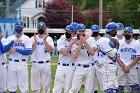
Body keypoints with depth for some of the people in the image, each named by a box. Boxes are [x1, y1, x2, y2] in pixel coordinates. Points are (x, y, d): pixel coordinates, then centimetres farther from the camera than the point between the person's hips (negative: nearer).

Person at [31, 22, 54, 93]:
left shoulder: (49, 39, 5)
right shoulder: (33, 38, 5)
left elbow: (50, 50, -9)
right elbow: (30, 50, -6)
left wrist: (44, 40, -16)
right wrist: (35, 41, -17)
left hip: (46, 64, 0)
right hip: (35, 64, 0)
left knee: (46, 84, 3)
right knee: (35, 85, 3)